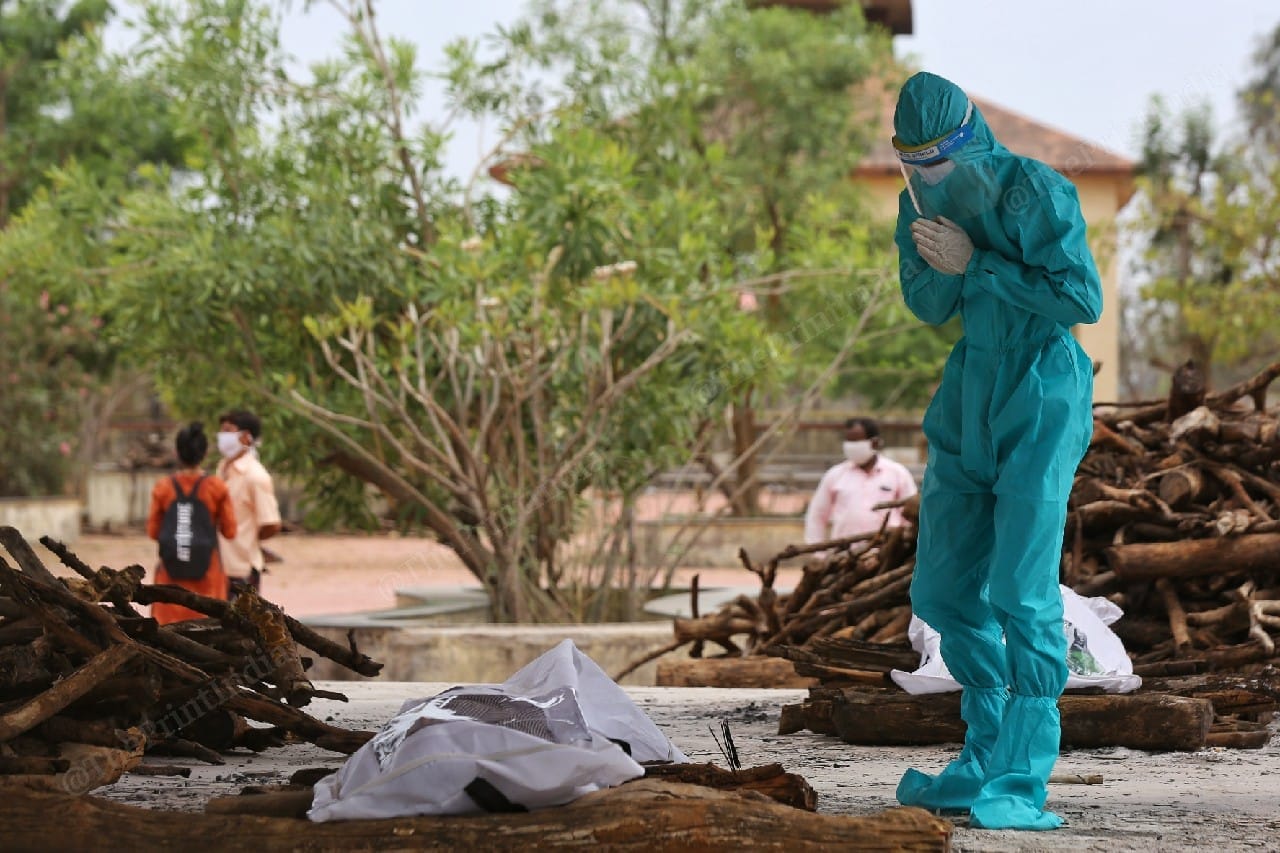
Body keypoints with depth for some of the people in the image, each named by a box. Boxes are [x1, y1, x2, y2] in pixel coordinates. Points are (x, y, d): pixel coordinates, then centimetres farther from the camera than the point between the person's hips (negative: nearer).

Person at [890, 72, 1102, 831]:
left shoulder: (1036, 192, -16)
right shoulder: (922, 200, 4)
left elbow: (1083, 300, -20)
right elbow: (928, 307, 8)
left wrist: (976, 265, -20)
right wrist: (940, 266, -15)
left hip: (1043, 406, -7)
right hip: (971, 404, 7)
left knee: (1022, 592, -14)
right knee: (944, 592, 9)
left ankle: (1025, 788, -11)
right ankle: (986, 762, 24)